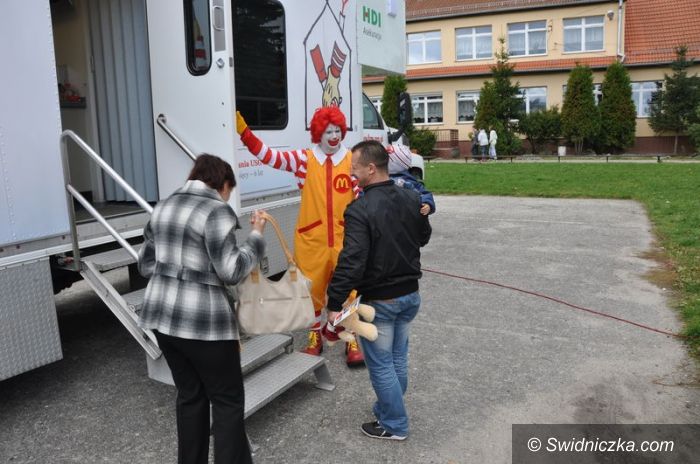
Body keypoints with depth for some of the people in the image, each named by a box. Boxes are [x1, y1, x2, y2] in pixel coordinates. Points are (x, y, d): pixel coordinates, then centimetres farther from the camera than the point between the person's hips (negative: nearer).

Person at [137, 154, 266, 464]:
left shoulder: (164, 207, 12)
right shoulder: (216, 211, -13)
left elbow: (145, 265, 17)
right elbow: (231, 272, -17)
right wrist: (257, 236, -7)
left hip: (162, 316, 8)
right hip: (203, 321, -8)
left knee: (189, 395, 19)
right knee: (227, 400, 6)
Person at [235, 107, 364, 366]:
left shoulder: (352, 161, 0)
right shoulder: (304, 159, -2)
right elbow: (266, 154, -8)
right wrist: (241, 128, -15)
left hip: (343, 239, 0)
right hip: (311, 239, 0)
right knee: (311, 291, 12)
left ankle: (352, 341, 23)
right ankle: (315, 338, 33)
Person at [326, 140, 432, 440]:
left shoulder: (360, 209, -23)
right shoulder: (412, 198, -1)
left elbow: (352, 262, -27)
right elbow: (424, 237, 15)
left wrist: (335, 303, -20)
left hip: (378, 301, -7)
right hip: (410, 294, 7)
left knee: (380, 364, 9)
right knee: (398, 359, 20)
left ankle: (394, 425, 23)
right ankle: (387, 410, 38)